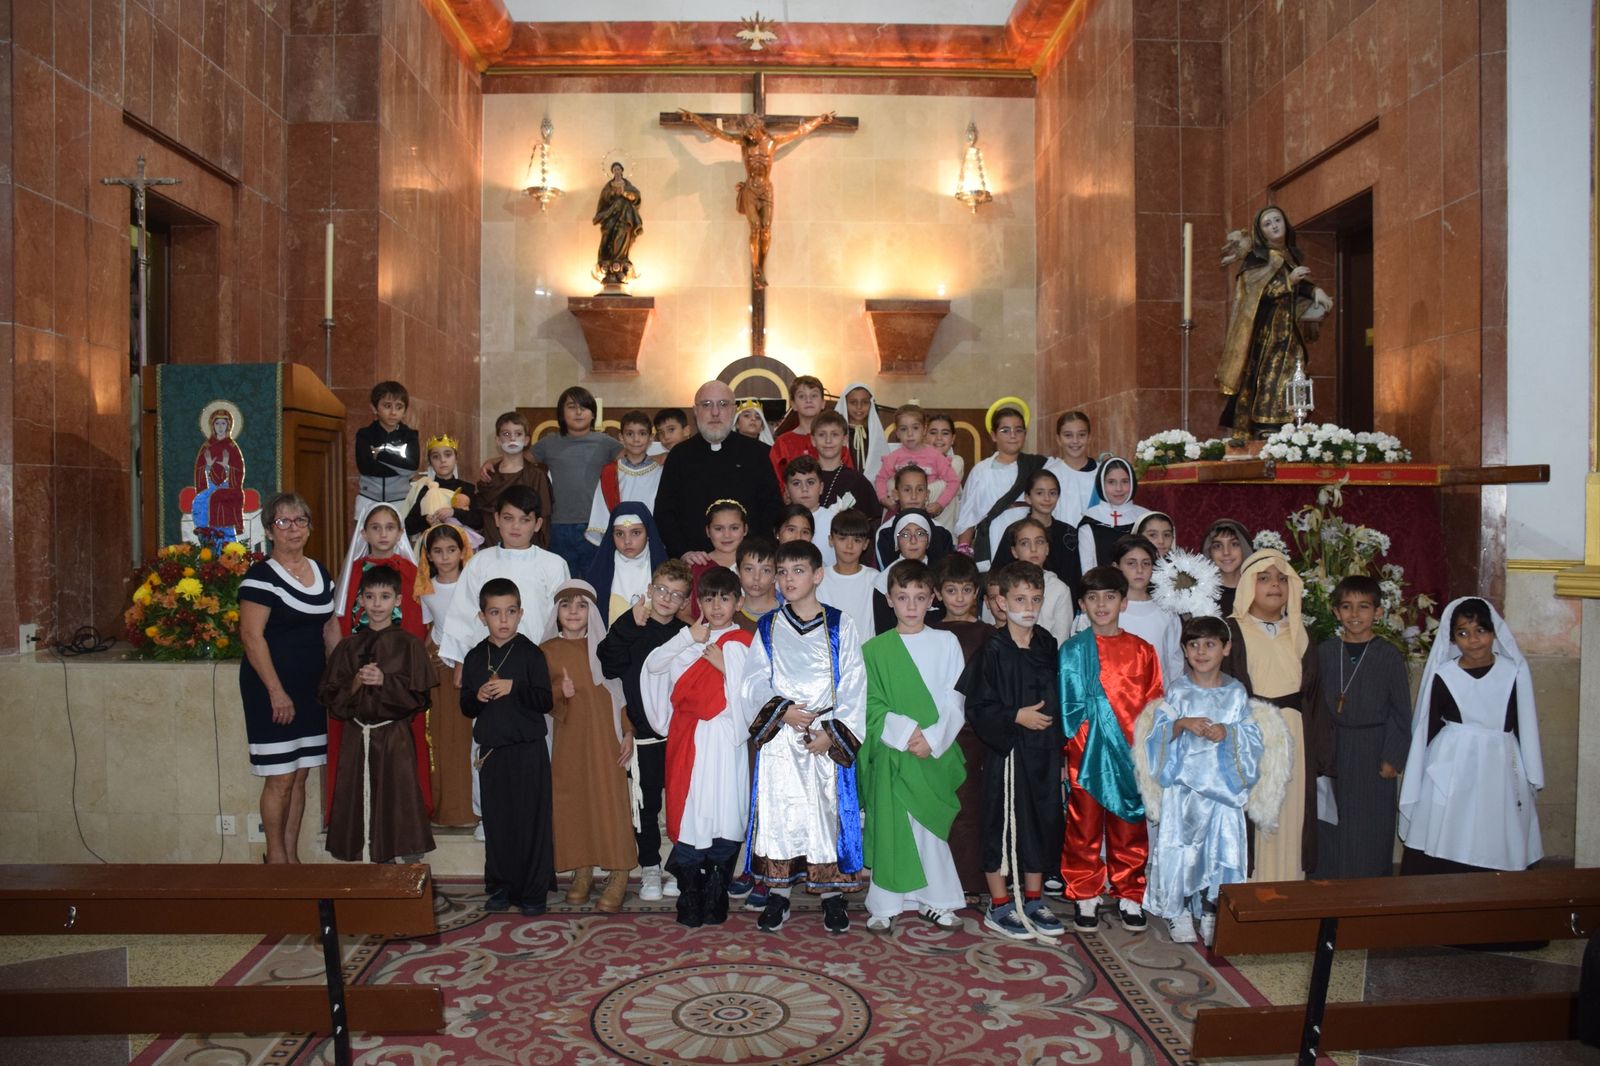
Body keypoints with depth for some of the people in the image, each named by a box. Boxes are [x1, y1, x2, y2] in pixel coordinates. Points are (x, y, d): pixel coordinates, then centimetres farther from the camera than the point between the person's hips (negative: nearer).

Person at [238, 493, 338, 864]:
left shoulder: (321, 572, 11)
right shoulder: (261, 577, -11)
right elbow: (251, 635, -16)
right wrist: (276, 691, -19)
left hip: (311, 688, 7)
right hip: (273, 689, -7)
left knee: (299, 775, 12)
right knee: (280, 777, -2)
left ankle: (292, 856, 22)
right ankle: (276, 858, 12)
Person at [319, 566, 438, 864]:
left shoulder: (409, 645, 0)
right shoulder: (349, 646, 7)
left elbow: (421, 697, -5)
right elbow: (331, 699, 5)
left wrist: (385, 681, -16)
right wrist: (355, 683, -12)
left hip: (396, 739, -2)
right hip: (357, 739, 3)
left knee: (401, 804, -3)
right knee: (358, 805, 4)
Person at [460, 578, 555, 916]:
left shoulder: (531, 653, -4)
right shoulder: (475, 657, 7)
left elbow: (546, 701, -10)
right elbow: (465, 707, 10)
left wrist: (514, 688, -21)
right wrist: (478, 697, -11)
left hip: (528, 750, -3)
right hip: (490, 751, 4)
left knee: (532, 820, 0)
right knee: (496, 821, 10)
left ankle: (533, 891, 10)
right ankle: (500, 886, 23)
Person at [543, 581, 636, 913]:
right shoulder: (546, 651, 5)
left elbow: (623, 690, 2)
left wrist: (628, 733, -4)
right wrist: (560, 693, -15)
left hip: (605, 737, -2)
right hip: (568, 740, 2)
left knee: (611, 801, -5)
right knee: (572, 802, 4)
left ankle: (618, 877, 0)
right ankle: (582, 872, 17)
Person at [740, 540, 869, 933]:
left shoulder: (840, 626, 1)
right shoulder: (768, 628, 7)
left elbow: (854, 685, -3)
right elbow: (753, 682, 2)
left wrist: (832, 732, -13)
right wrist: (782, 710, -15)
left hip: (828, 739, -1)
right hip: (779, 738, 2)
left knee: (829, 810, 2)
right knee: (777, 810, 3)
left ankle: (831, 895, 16)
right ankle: (778, 895, 17)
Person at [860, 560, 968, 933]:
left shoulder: (946, 643, 3)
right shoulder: (874, 649, 1)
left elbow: (955, 701, 0)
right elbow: (872, 706, -3)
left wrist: (932, 738, -12)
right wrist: (906, 733, -15)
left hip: (936, 752, 1)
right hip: (891, 752, -1)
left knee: (931, 826, 7)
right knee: (890, 826, 2)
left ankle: (935, 900, 20)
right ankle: (885, 903, 14)